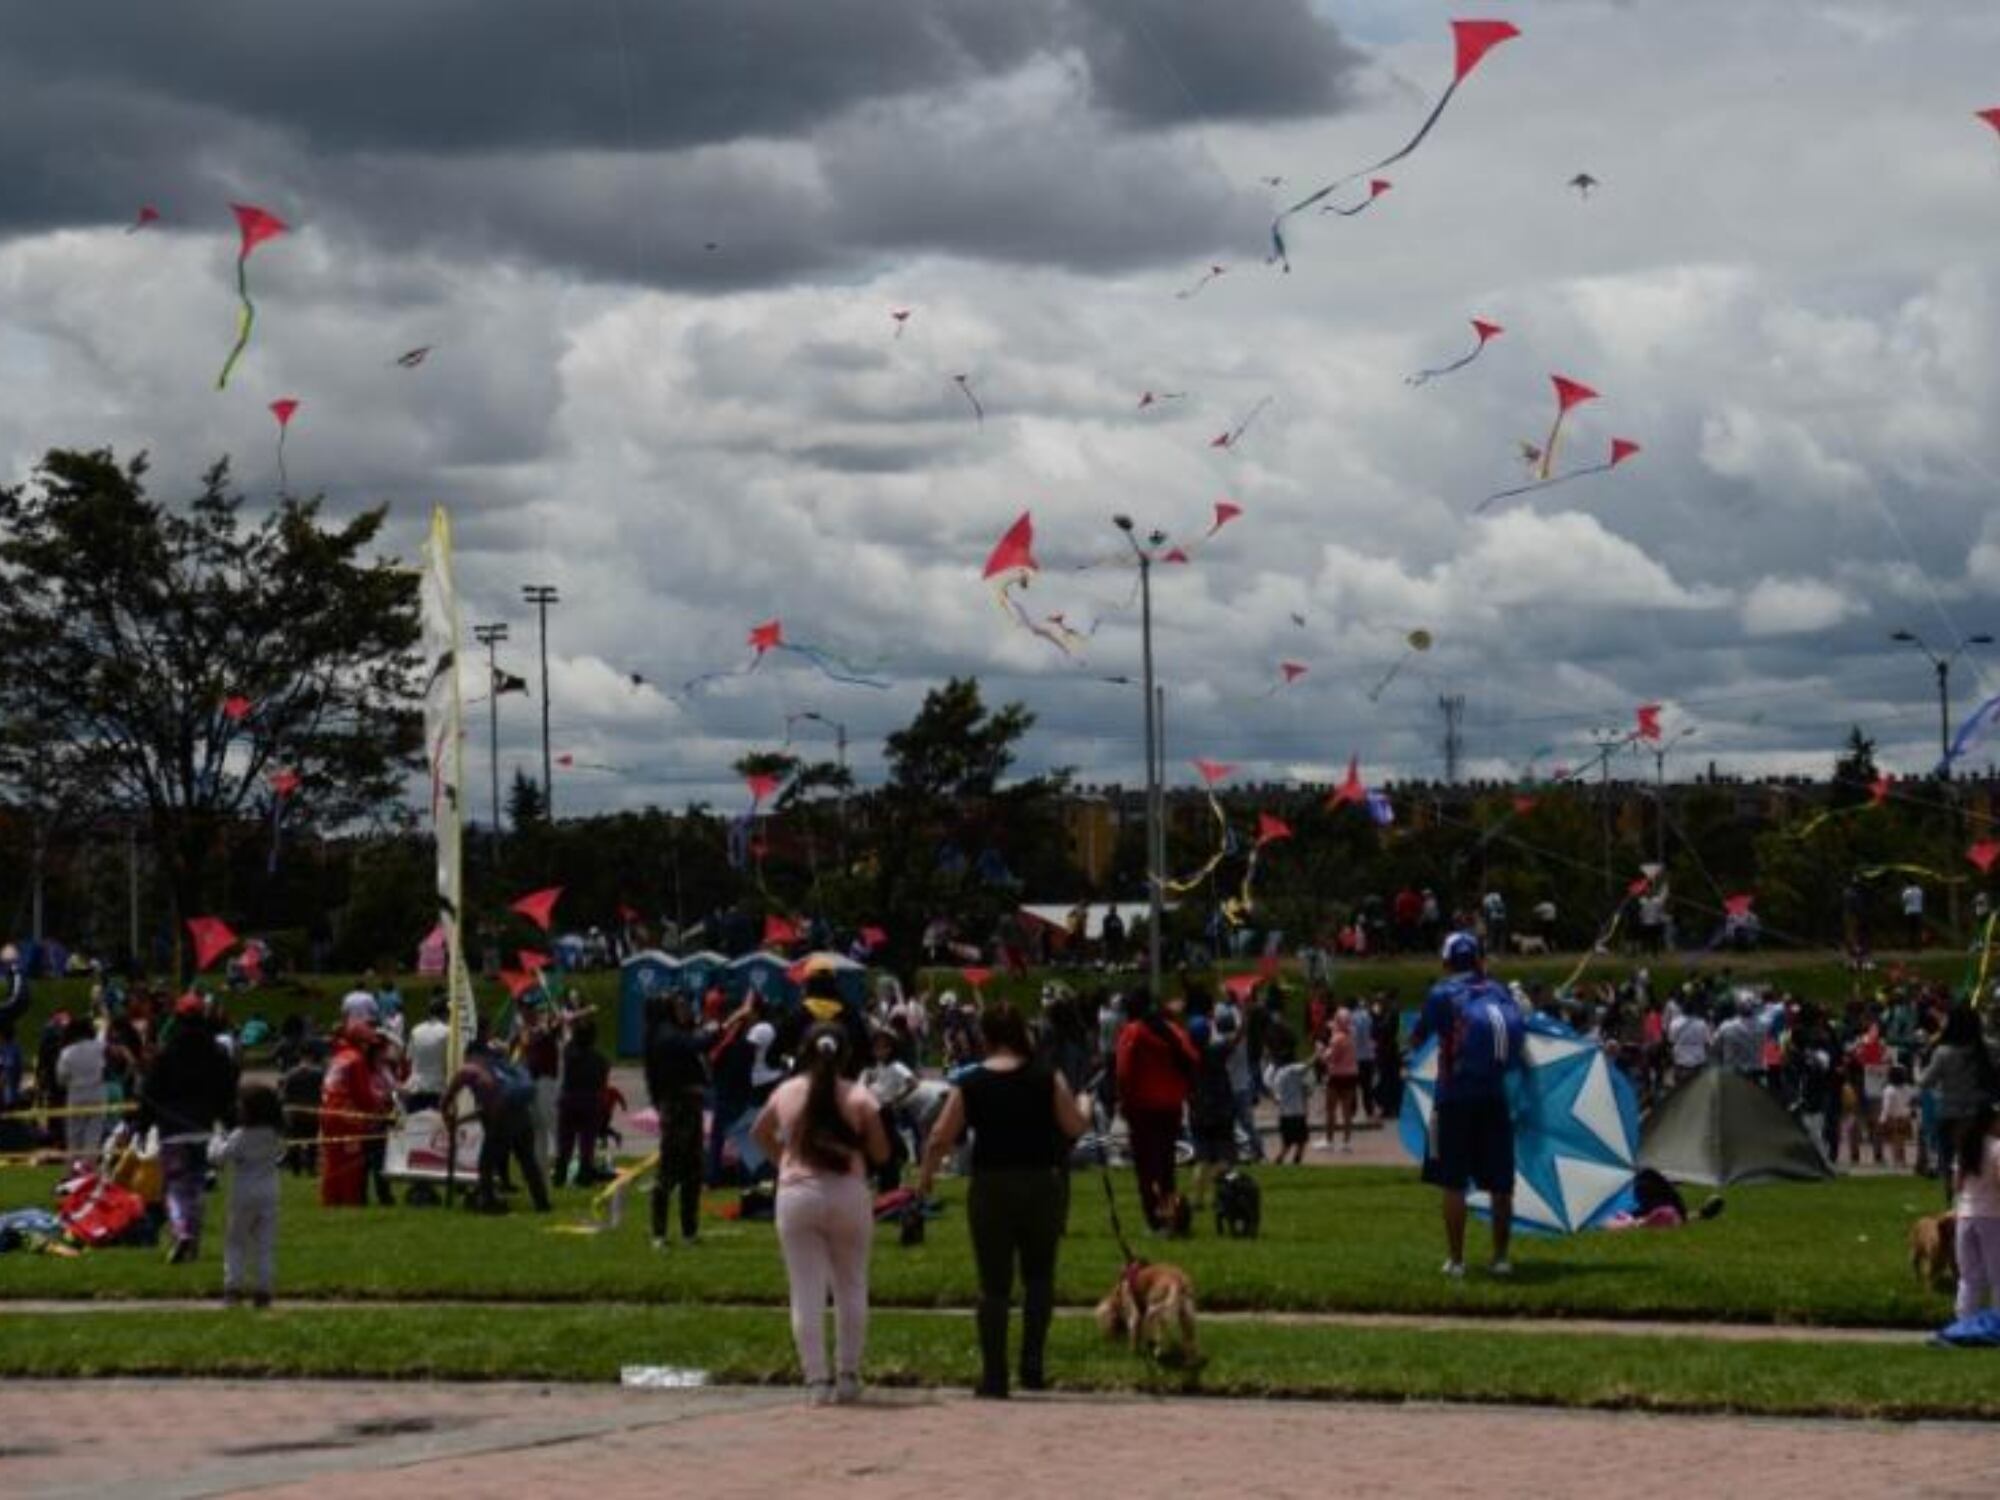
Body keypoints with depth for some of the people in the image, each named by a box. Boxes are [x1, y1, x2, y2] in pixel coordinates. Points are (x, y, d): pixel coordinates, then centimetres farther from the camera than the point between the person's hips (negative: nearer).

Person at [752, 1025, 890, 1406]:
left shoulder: (786, 1093, 4)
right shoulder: (859, 1098, -3)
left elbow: (759, 1134, 19)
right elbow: (881, 1153, 0)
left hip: (797, 1194, 1)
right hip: (848, 1193, -1)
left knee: (806, 1292, 2)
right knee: (851, 1288, 14)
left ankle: (817, 1381, -2)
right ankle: (848, 1377, 16)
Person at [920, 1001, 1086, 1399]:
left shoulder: (971, 1085, -4)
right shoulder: (1046, 1079, -5)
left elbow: (938, 1140, -3)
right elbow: (1075, 1127, -3)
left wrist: (926, 1176, 14)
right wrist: (1072, 1101, 18)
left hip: (990, 1187, 0)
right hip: (1041, 1184, 0)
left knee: (994, 1284, 6)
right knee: (1039, 1276, 16)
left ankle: (994, 1377, 6)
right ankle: (1032, 1363, 4)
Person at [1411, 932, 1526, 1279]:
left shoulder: (1443, 993, -5)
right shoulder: (1500, 992, 5)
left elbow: (1417, 1038, 1)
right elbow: (1520, 1038, 12)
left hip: (1455, 1098, -3)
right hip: (1495, 1098, 3)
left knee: (1454, 1183, 2)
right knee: (1500, 1183, 9)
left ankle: (1456, 1259, 0)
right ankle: (1501, 1257, 10)